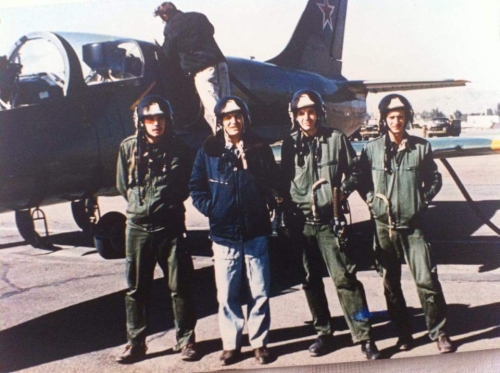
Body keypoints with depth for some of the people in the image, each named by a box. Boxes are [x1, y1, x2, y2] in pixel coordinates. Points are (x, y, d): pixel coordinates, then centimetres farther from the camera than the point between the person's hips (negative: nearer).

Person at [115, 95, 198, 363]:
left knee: (180, 287, 4)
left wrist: (167, 204, 3)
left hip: (170, 225, -1)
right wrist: (141, 203, 8)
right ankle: (136, 343, 21)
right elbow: (123, 185, 12)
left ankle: (185, 340, 18)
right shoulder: (128, 147, 2)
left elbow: (185, 188, 9)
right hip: (137, 225, 2)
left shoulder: (179, 148, -1)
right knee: (136, 288, 9)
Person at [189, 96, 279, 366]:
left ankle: (259, 342, 21)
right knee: (227, 295, 6)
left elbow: (273, 183, 7)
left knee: (259, 293, 6)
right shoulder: (208, 151, 1)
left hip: (256, 234, 1)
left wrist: (265, 204, -9)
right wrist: (213, 210, -6)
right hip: (223, 236, 0)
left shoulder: (260, 148, 3)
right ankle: (231, 344, 20)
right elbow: (196, 188, 3)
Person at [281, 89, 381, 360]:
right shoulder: (289, 144, 6)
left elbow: (353, 171, 6)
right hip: (301, 221, 3)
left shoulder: (336, 138, 0)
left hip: (329, 220, -3)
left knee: (344, 278, -6)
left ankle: (364, 337, 3)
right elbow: (285, 181, 11)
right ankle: (323, 333, 25)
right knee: (311, 281, 11)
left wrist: (344, 190, -11)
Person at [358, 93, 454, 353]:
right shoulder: (371, 149, 1)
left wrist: (422, 200, -1)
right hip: (383, 226, 1)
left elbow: (434, 179, 10)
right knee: (390, 283, 9)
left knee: (427, 279, -3)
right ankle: (403, 333, 24)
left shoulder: (421, 147, 1)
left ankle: (439, 332, 13)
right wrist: (372, 200, -3)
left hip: (413, 225, -1)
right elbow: (361, 180, 9)